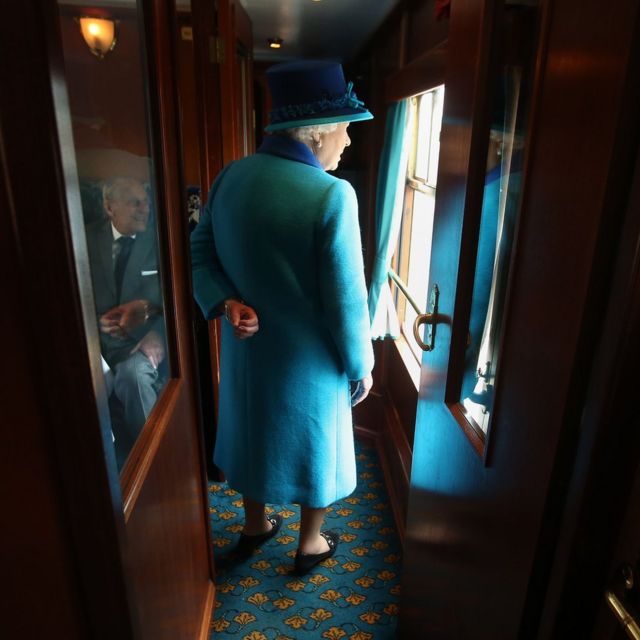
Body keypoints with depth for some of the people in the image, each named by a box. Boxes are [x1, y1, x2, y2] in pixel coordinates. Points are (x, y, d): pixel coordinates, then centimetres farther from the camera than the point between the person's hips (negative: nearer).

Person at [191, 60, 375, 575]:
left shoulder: (231, 176, -4)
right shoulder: (332, 194, -24)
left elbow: (201, 251, 1)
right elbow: (345, 298, -21)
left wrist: (227, 303, -11)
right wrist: (362, 366, -8)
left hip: (245, 346, 6)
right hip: (308, 359, -5)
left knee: (253, 432, 26)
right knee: (313, 446, 18)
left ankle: (254, 527, 50)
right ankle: (310, 544, 42)